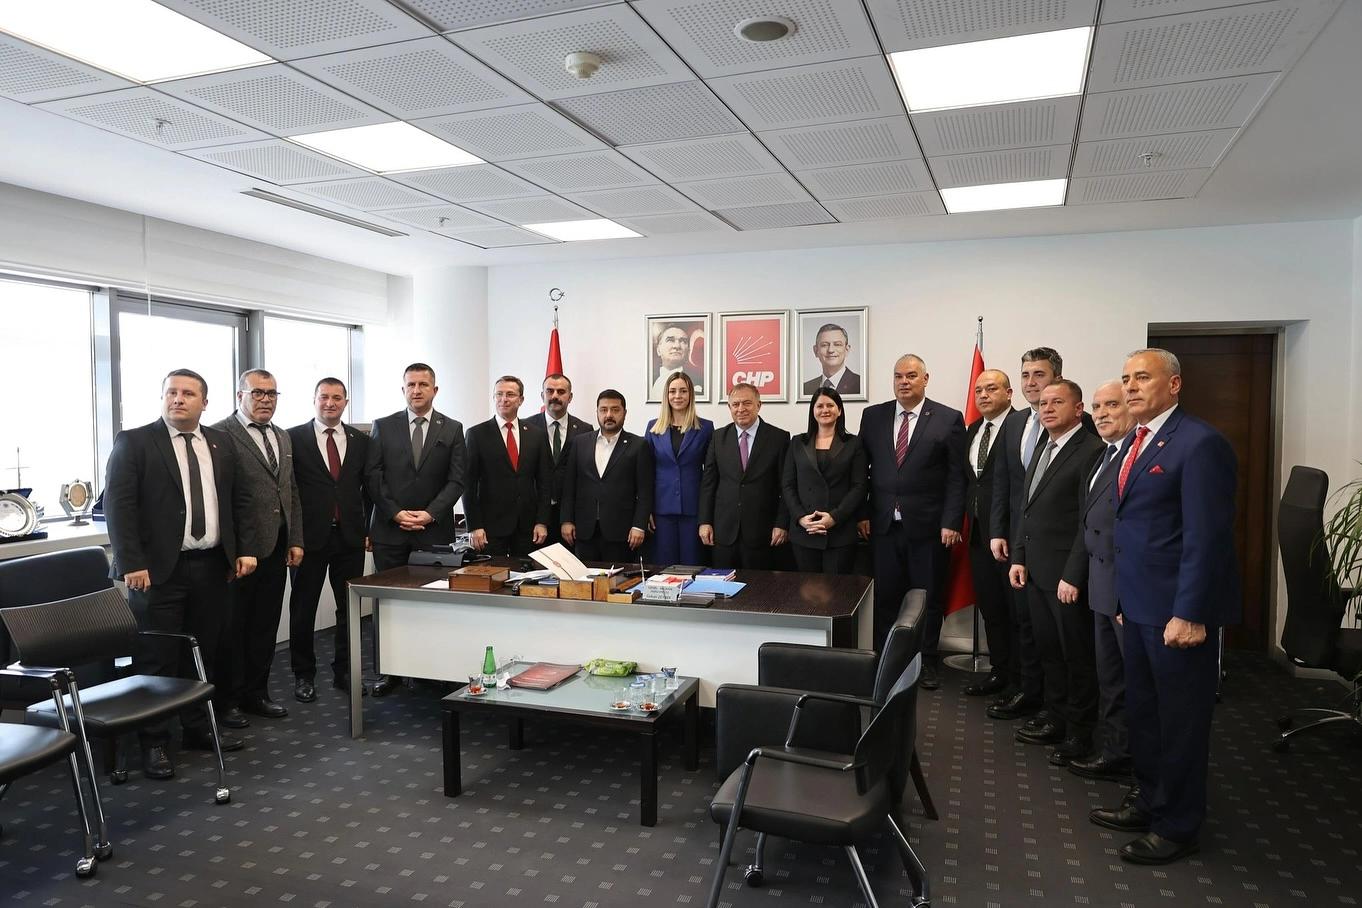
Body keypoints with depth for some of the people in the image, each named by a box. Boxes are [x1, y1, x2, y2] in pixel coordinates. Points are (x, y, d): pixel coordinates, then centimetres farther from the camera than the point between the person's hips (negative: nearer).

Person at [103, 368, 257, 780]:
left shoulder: (221, 443, 10)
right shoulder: (133, 441, -3)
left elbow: (240, 499, 13)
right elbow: (117, 505, -9)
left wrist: (245, 549, 4)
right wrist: (131, 563, -16)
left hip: (212, 566, 5)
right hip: (159, 569, -4)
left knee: (204, 654, 13)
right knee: (157, 660, 3)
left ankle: (198, 728, 28)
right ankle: (154, 743, 16)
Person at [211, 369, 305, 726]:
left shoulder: (283, 438, 15)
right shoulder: (221, 435, -9)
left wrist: (296, 541, 12)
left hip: (276, 548, 7)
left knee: (265, 624, 14)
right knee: (232, 627, 6)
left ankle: (256, 693, 26)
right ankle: (227, 700, 19)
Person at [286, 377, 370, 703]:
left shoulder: (360, 440, 8)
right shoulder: (293, 438, -1)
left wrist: (368, 529, 6)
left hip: (350, 536, 3)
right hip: (310, 536, -2)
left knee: (350, 608, 8)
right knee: (303, 609, 8)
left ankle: (345, 672, 22)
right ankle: (304, 675, 21)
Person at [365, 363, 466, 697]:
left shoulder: (452, 429, 7)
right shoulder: (383, 427, 8)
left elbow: (457, 479, 1)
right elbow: (373, 476, 3)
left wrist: (431, 513, -10)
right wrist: (395, 513, -8)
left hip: (434, 530, -1)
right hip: (390, 529, 1)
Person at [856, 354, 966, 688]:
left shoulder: (949, 419, -2)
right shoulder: (873, 416, 6)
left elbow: (957, 477, -4)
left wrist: (951, 522, -9)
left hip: (928, 525, -2)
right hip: (883, 523, 2)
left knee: (928, 596, 10)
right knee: (885, 596, 7)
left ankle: (926, 661, 24)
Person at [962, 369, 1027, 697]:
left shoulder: (1022, 424, -12)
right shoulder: (972, 431, 14)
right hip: (979, 531, 8)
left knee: (1017, 606, 3)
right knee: (989, 606, 14)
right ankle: (1000, 670, 27)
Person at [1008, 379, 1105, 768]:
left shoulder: (1091, 451, -13)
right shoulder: (1043, 449, 14)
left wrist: (1074, 576, -19)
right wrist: (1019, 557, 10)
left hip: (1067, 575, -8)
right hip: (1036, 571, 8)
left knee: (1077, 656, 7)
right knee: (1048, 652, 16)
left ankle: (1079, 733, 20)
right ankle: (1057, 720, 29)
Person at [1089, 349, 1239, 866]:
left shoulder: (1199, 444, -15)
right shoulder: (1133, 443, 12)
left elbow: (1207, 537, -19)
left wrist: (1189, 614, -21)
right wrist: (1125, 599, 15)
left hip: (1178, 610, -8)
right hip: (1139, 606, 9)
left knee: (1181, 719, 6)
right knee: (1142, 712, 19)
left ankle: (1178, 827, 22)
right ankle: (1151, 804, 36)